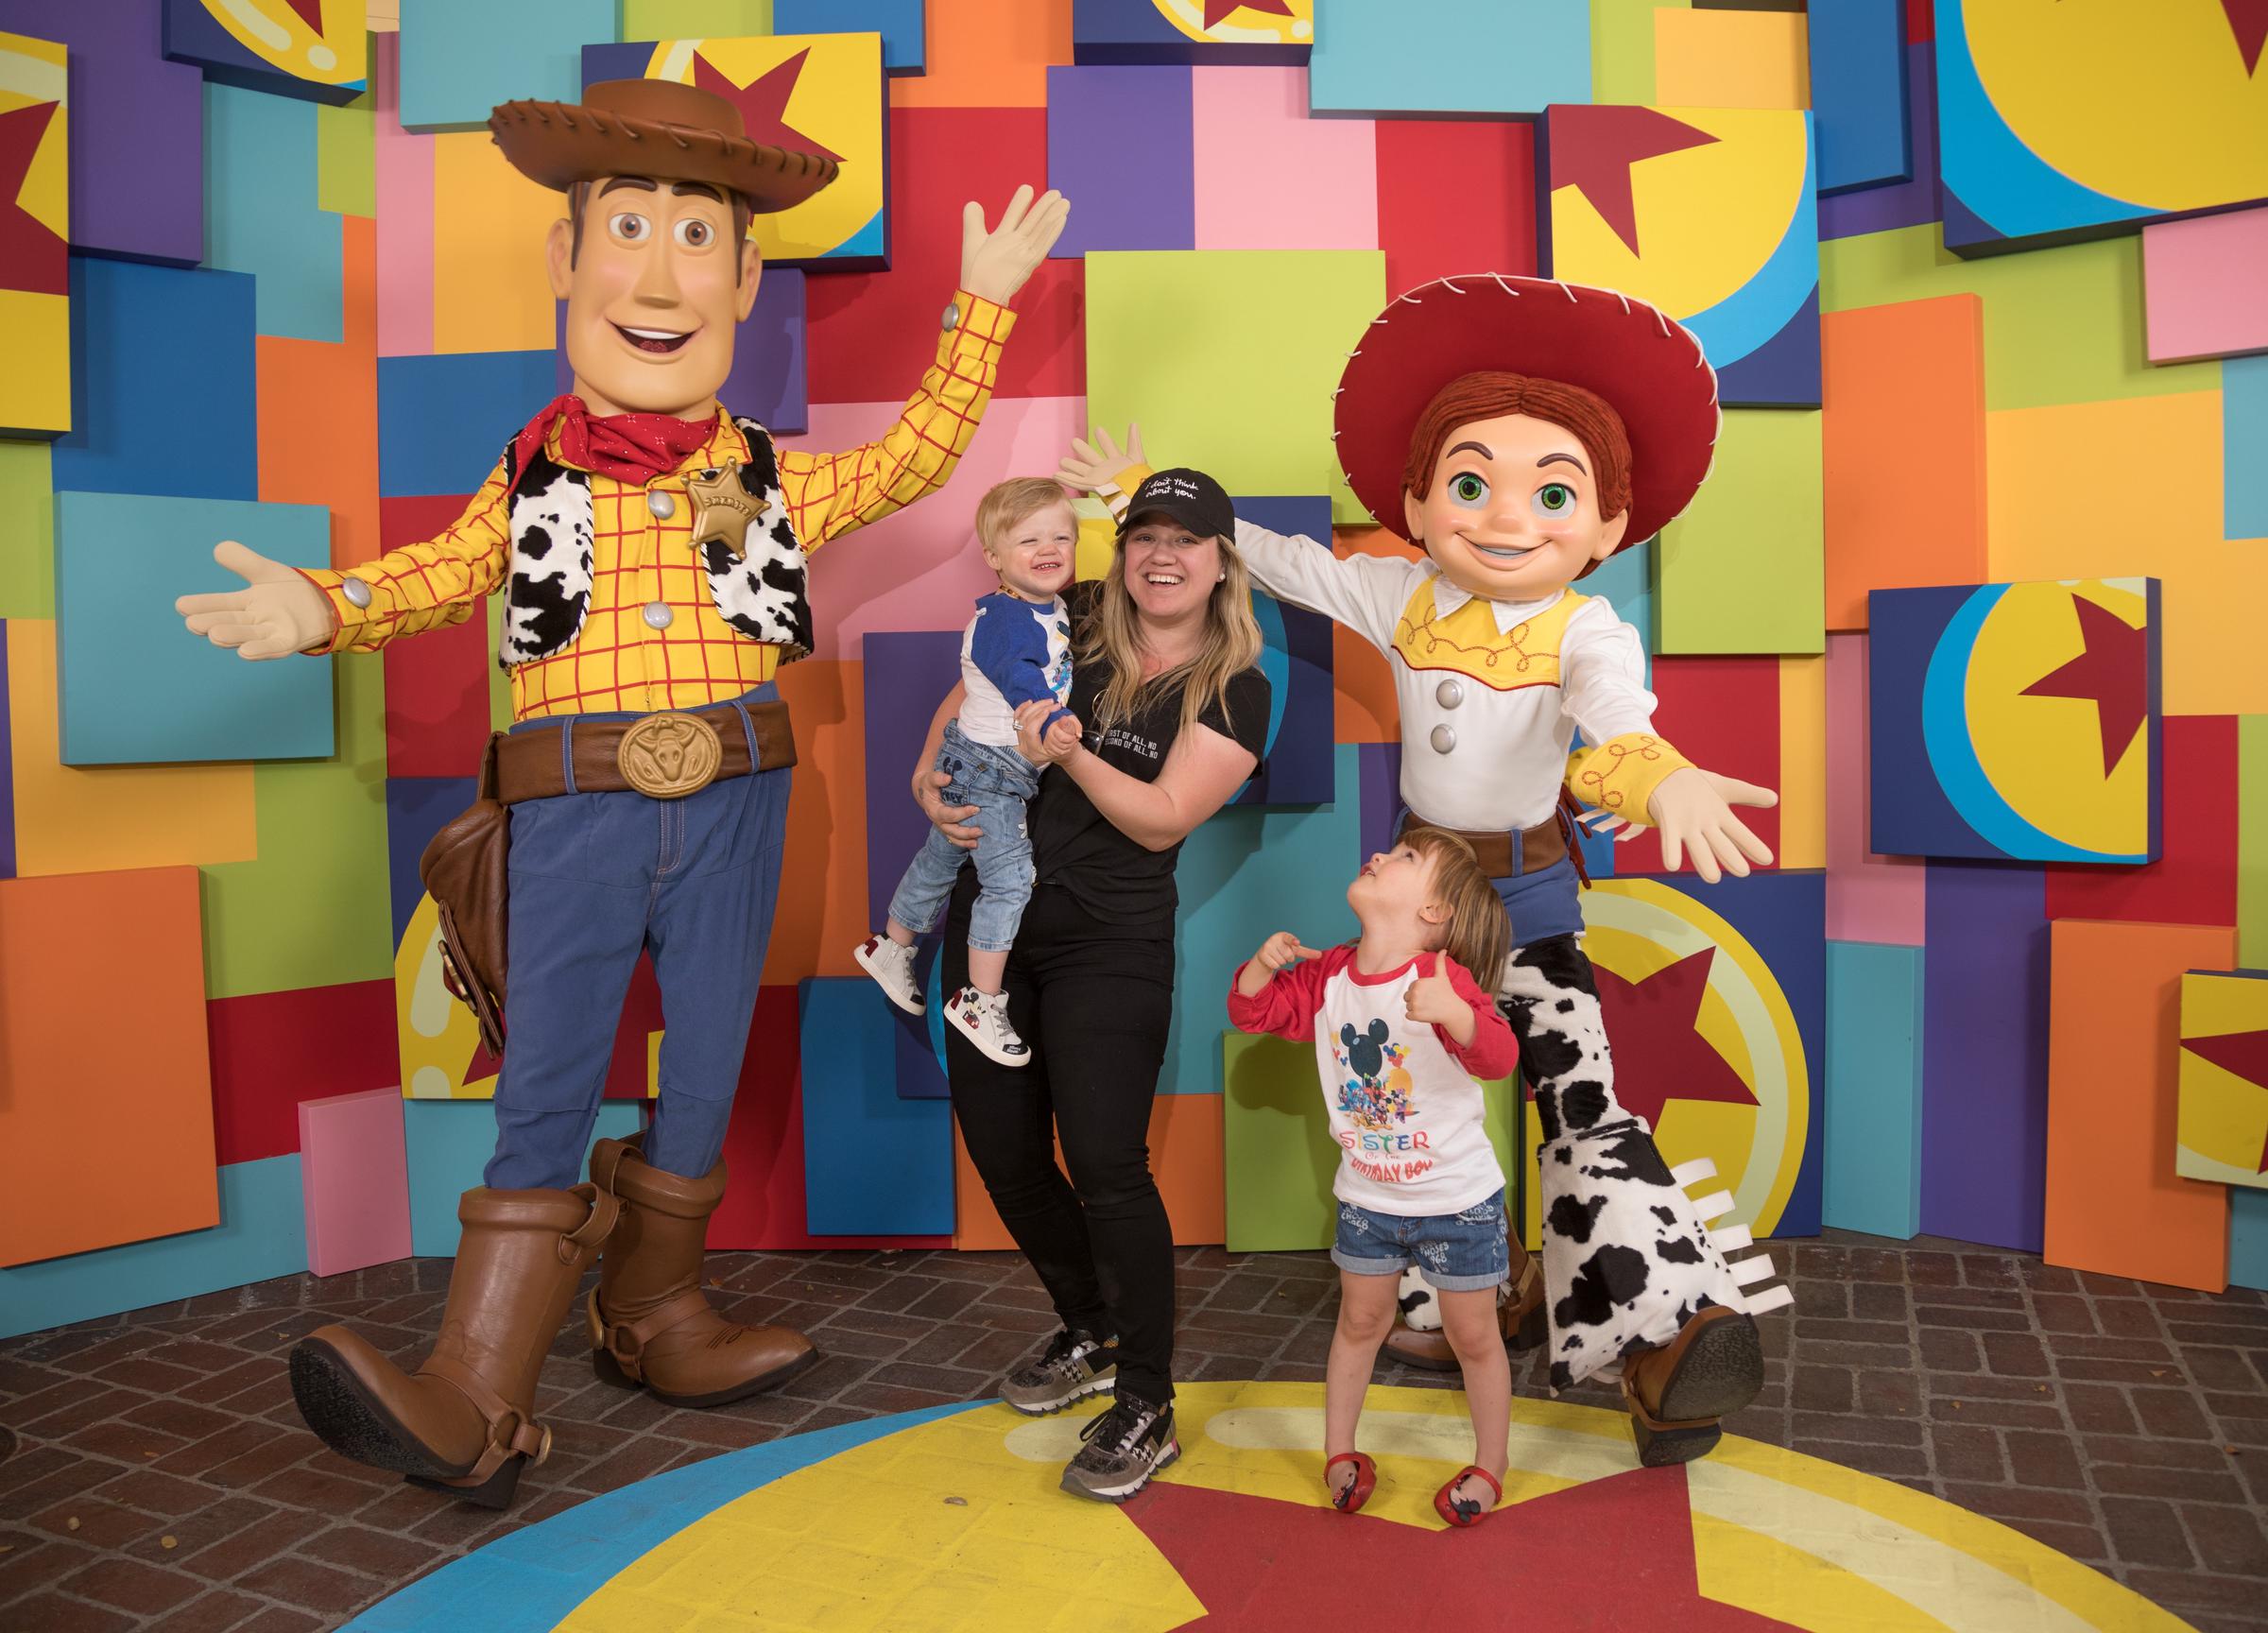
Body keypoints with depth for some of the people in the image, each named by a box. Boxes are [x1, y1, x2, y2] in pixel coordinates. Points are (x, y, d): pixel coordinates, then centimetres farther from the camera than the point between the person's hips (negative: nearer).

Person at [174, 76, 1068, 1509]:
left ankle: (655, 1316, 30)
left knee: (703, 1080, 9)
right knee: (546, 1094, -5)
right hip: (574, 808, -1)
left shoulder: (768, 479, 11)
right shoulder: (532, 483, 8)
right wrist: (319, 608, -4)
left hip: (730, 802, 2)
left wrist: (984, 302, 20)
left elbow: (915, 456, 18)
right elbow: (439, 573, 15)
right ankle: (478, 1402, -1)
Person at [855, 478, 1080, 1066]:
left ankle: (890, 947, 42)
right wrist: (1053, 720, -57)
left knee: (939, 859, 23)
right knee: (1010, 880, -8)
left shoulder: (1056, 610, 7)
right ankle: (980, 1001, 3)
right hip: (988, 768, -10)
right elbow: (1018, 676, -42)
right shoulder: (1004, 619, -24)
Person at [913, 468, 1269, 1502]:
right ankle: (1091, 1336, 35)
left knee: (1105, 1164, -11)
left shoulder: (1234, 691, -4)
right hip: (992, 920, 5)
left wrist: (1065, 752, -22)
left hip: (1110, 943, -5)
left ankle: (1146, 1408, 7)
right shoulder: (1067, 628, 4)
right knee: (1004, 1154, 11)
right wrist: (931, 776, 0)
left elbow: (1162, 819, -12)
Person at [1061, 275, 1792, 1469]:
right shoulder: (1396, 596, -5)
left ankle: (1661, 1335, -6)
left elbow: (1615, 708, -38)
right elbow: (1258, 551, 7)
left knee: (1581, 1095, -10)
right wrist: (1142, 489, 10)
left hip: (1529, 889, -3)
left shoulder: (1586, 630, -15)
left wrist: (1660, 779, -62)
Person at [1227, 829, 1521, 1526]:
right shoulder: (1327, 976, -7)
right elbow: (1252, 1012, 0)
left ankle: (1488, 1469, 30)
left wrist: (1453, 1012, -60)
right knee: (1360, 1321, 19)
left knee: (1473, 1337, 10)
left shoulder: (1443, 979, -25)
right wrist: (1264, 964, -21)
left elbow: (1498, 1057, -39)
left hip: (1458, 1201, -4)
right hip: (1366, 1198, 5)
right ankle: (1338, 1455, 34)